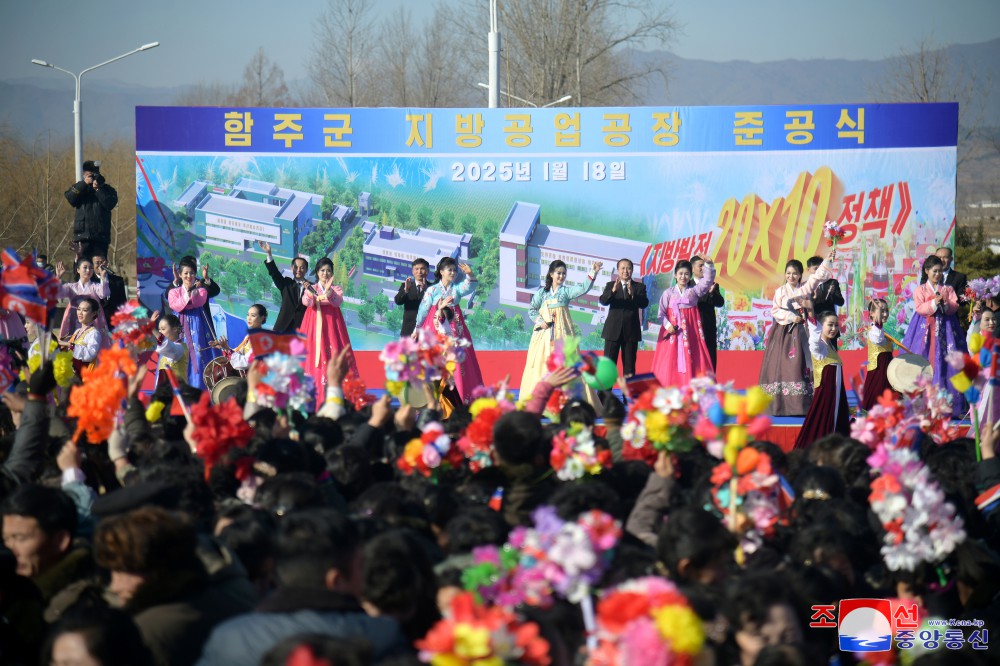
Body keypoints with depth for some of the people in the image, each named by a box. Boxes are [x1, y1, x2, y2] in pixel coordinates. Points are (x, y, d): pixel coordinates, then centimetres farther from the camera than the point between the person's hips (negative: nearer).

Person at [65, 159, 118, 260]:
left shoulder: (107, 189, 11)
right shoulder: (79, 188, 16)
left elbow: (110, 204, -7)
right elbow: (70, 198, -3)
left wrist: (98, 189, -9)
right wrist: (84, 184, -7)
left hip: (101, 235, -1)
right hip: (83, 233, 1)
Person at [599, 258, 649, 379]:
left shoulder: (639, 287, 6)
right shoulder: (610, 285, 7)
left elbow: (644, 304, -9)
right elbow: (603, 301, -9)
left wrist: (632, 294, -26)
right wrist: (613, 290, -28)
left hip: (631, 330, 0)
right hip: (613, 330, 0)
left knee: (629, 364, 3)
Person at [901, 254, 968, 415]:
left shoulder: (948, 289, 12)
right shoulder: (920, 290, 7)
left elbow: (955, 307, 2)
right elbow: (920, 308, -6)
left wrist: (946, 304, -18)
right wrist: (933, 303, -19)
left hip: (945, 328, 1)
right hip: (926, 329, -1)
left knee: (945, 364, -5)